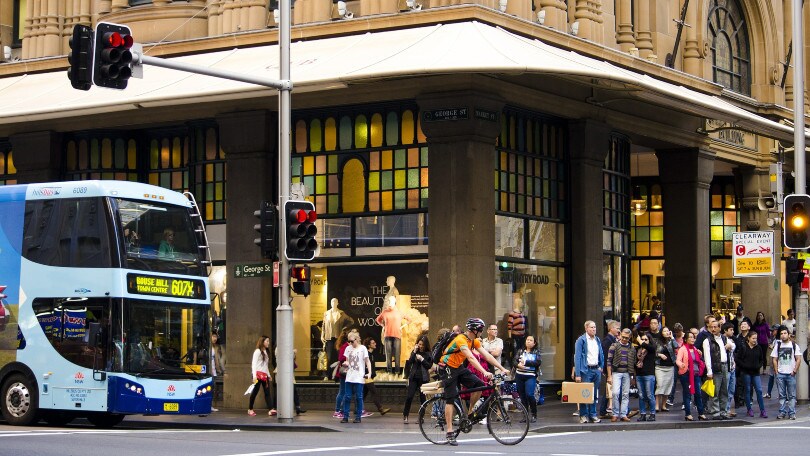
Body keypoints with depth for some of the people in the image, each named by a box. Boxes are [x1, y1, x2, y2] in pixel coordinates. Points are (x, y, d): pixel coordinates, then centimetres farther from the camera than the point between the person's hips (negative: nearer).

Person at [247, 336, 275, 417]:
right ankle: (250, 409, 12)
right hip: (258, 374, -7)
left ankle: (271, 410, -15)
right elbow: (254, 364, -11)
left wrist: (268, 375, 18)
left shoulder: (266, 352, 18)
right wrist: (254, 376, -19)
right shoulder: (257, 351, -5)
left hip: (265, 375, 7)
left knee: (267, 392, -5)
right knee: (255, 392, 0)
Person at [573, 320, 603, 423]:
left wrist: (601, 367, 8)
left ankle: (593, 415, 17)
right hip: (586, 370, -6)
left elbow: (601, 355, 22)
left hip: (596, 370, 6)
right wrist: (577, 374, -15)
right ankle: (583, 415, 4)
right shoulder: (581, 340, -6)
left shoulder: (598, 340, 13)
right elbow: (577, 357, -10)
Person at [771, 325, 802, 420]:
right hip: (780, 374, 2)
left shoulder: (794, 345, 3)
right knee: (782, 395, 5)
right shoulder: (777, 345, 10)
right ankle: (782, 412, 10)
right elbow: (774, 359, 10)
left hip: (791, 374, -2)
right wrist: (776, 372, 1)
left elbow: (798, 359, 0)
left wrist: (794, 371, -8)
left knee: (792, 395, -1)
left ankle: (792, 413, 2)